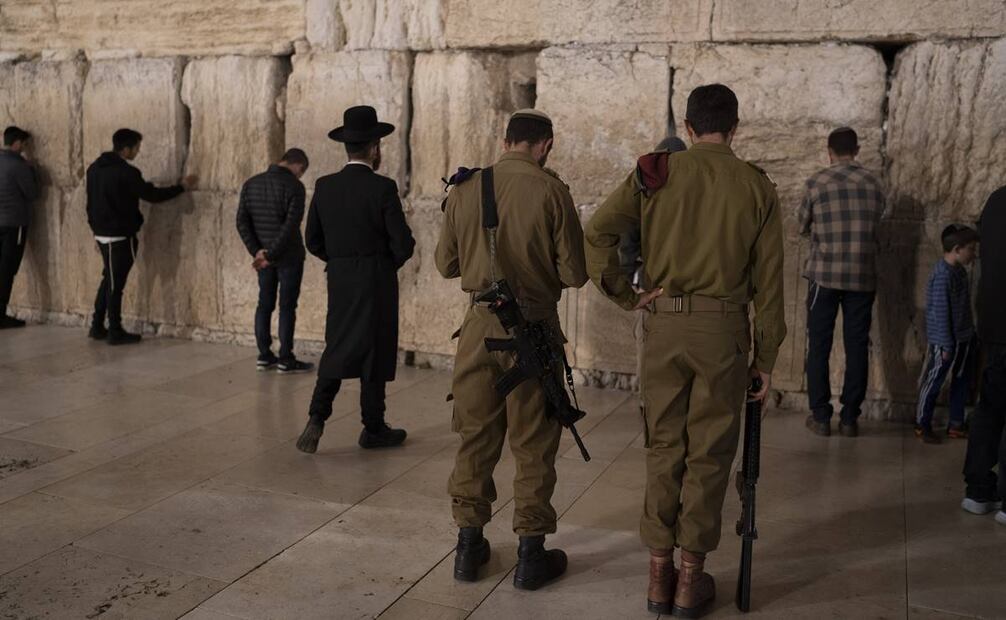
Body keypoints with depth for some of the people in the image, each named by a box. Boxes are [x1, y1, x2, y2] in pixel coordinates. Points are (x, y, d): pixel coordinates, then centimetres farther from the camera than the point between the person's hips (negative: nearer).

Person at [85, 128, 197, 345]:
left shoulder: (95, 167, 8)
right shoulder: (126, 172, -18)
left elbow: (93, 201, 14)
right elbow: (153, 195, -14)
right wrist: (182, 186, -3)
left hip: (101, 233, 8)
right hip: (120, 236, -8)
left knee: (109, 279, 18)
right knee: (116, 283, -1)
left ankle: (97, 327, 22)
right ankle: (115, 332, 6)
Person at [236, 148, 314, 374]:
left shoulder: (251, 184, 5)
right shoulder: (294, 186, -13)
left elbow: (242, 221, 1)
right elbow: (291, 225, -20)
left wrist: (257, 251, -2)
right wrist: (271, 254, -16)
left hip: (264, 255, 5)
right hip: (289, 256, -5)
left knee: (264, 304, 12)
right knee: (287, 306, 1)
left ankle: (264, 355, 15)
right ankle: (285, 359, 4)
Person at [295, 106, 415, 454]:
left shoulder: (324, 187, 1)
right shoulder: (383, 188, -13)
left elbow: (314, 241, 6)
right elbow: (403, 244, -13)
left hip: (339, 281, 4)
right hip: (377, 283, -4)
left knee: (337, 347, 14)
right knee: (375, 352, 8)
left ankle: (318, 415, -3)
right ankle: (373, 428, 19)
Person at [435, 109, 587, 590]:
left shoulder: (465, 188, 1)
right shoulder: (551, 191, -9)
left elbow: (445, 264, 9)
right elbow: (574, 274, -8)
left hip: (480, 323, 3)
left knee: (475, 436, 14)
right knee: (533, 445, 8)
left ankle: (469, 546, 23)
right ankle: (531, 555, 15)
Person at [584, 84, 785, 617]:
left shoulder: (655, 174, 3)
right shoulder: (757, 187, 2)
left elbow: (594, 235, -7)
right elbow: (768, 283, 2)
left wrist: (626, 295, 1)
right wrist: (766, 359, 8)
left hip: (664, 322, 1)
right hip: (723, 328, -1)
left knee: (663, 447, 12)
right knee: (708, 453, 8)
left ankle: (659, 574, 20)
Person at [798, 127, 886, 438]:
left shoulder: (817, 182, -4)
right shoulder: (874, 184, 3)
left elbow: (803, 227, 6)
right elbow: (874, 225, 12)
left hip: (825, 275, -2)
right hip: (863, 277, 2)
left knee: (819, 347, 6)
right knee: (857, 347, 8)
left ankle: (821, 417, 8)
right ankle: (849, 418, 12)